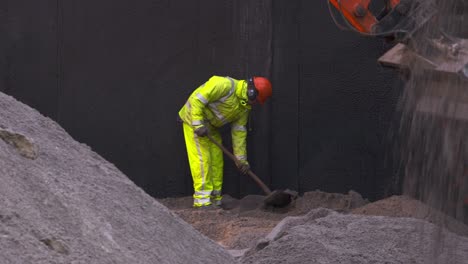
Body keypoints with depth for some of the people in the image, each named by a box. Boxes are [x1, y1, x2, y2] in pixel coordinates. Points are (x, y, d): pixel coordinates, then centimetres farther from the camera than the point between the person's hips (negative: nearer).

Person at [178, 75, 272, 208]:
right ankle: (202, 201, -14)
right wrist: (198, 124, -32)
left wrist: (242, 159, 3)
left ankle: (215, 200, 14)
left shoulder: (245, 106, 2)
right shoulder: (225, 85, -26)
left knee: (216, 161, 7)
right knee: (202, 158, -14)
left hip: (211, 126, 9)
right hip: (194, 119, -9)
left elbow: (239, 132, 6)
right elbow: (197, 98, -28)